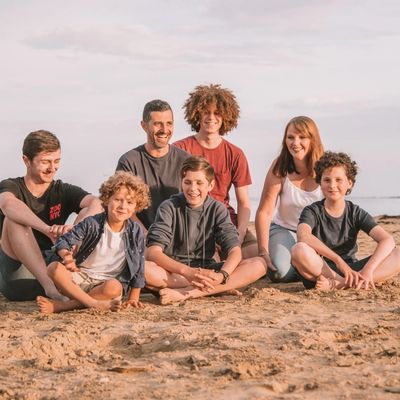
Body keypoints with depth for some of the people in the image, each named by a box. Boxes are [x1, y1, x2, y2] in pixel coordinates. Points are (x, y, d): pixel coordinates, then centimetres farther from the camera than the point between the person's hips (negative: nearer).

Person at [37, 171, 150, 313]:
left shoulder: (136, 232, -3)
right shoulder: (91, 224, -6)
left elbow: (138, 266, 5)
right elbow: (64, 241, -11)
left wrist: (133, 298, 5)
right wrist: (65, 254, -36)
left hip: (107, 282, 0)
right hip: (80, 277, 0)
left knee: (114, 288, -37)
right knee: (54, 268, -28)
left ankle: (60, 306, -32)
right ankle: (96, 304, -32)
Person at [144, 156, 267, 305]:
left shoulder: (217, 209, 3)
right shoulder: (169, 207, -5)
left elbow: (235, 251, -8)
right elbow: (153, 252, -18)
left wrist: (222, 275, -31)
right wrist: (187, 272, -33)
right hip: (173, 272, -3)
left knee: (259, 265, -20)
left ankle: (185, 293, -30)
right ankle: (221, 288, -28)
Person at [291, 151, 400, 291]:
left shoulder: (356, 213, 6)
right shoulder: (312, 211, -1)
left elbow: (387, 240, -9)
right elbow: (303, 235, -26)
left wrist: (368, 269, -28)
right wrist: (338, 260, -37)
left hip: (350, 270, 3)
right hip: (320, 270, -3)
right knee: (299, 250, -33)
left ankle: (337, 283, -31)